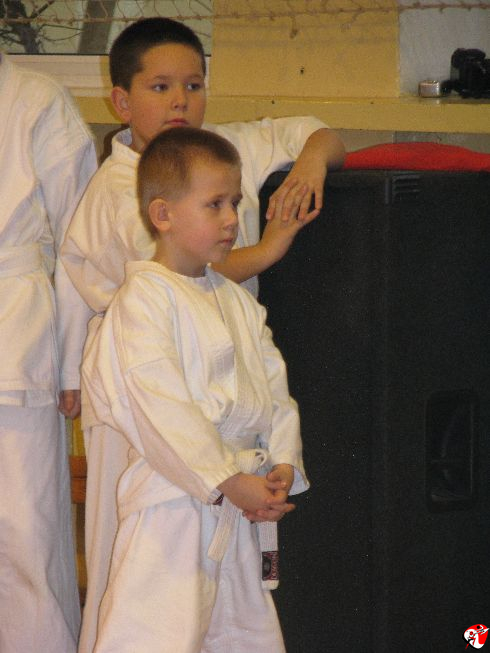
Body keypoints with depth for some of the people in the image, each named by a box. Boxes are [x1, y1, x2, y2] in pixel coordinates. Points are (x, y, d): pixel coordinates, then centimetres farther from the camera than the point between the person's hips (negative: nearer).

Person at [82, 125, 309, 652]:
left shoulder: (236, 301, 15)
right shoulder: (144, 298, -11)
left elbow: (274, 386, 15)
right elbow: (161, 406, -19)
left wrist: (284, 461, -2)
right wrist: (228, 480, -20)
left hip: (239, 505, 8)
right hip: (174, 497, -8)